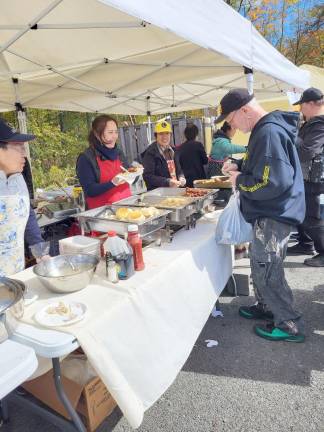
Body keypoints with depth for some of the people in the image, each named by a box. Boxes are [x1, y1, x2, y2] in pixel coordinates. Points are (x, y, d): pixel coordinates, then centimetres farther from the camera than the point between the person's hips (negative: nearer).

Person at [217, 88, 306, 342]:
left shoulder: (269, 133, -23)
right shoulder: (266, 129, 11)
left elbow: (273, 183, -29)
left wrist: (240, 181, -15)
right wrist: (239, 166, 8)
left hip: (273, 216, -10)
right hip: (268, 214, 10)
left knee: (267, 272, 1)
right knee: (260, 265, 21)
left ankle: (290, 326, 18)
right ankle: (265, 307, 39)